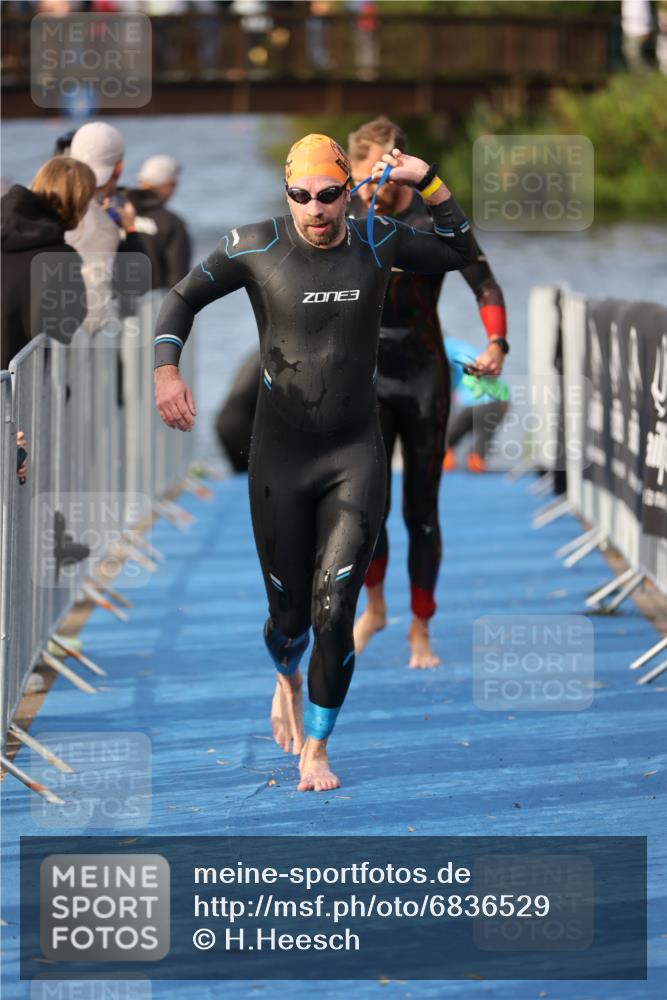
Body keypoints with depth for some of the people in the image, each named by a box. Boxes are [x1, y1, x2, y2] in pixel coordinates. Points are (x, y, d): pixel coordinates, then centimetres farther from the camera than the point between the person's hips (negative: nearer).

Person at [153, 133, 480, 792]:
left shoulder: (377, 243, 0)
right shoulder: (257, 247, -6)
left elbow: (459, 253, 17)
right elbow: (183, 298, 4)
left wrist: (428, 183, 2)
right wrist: (166, 370, -13)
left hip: (356, 456, 0)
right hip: (279, 458, 0)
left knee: (334, 612, -12)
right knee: (289, 615, 7)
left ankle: (315, 750, 5)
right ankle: (287, 680, 45)